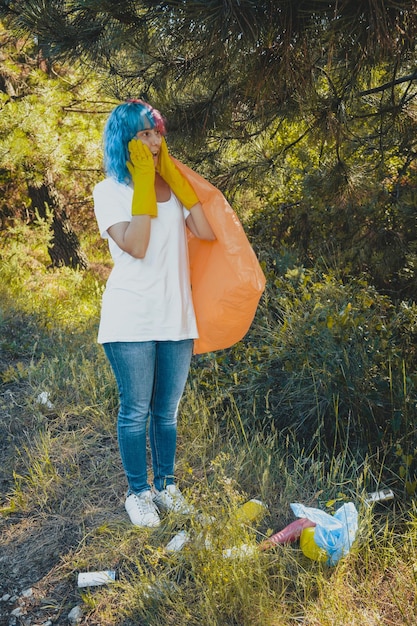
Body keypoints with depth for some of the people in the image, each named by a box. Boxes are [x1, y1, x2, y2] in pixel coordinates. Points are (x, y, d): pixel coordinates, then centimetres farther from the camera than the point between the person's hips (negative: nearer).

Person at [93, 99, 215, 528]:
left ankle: (166, 485, 31)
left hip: (176, 316, 5)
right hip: (131, 318, -4)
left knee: (167, 411, 14)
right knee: (136, 411, 4)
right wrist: (144, 182, -14)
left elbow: (206, 232, -5)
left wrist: (173, 175, -4)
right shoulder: (109, 190, -3)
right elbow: (135, 246, -18)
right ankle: (138, 492, 22)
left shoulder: (173, 185, 10)